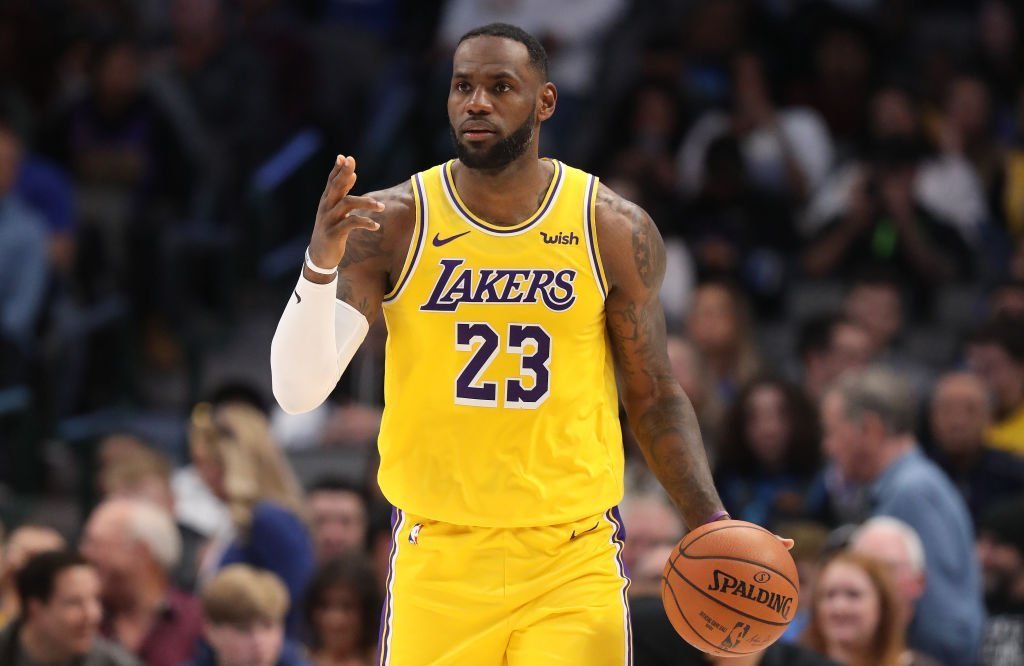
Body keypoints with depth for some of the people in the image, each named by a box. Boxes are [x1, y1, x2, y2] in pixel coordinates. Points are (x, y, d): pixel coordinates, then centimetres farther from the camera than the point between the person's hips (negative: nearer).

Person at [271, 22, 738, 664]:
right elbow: (298, 390, -11)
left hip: (573, 562, 0)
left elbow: (653, 395, 10)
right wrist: (321, 265, -27)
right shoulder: (393, 224, -3)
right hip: (438, 560, 0)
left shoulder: (615, 230, 0)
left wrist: (708, 521, -3)